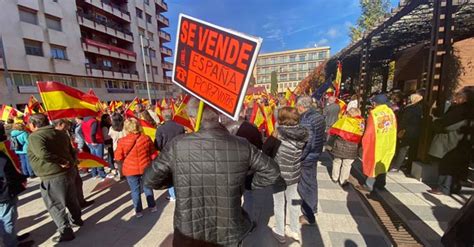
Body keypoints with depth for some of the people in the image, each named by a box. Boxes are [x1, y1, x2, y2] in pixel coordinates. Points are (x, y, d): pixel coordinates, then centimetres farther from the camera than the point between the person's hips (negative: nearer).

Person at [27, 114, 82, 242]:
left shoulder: (34, 136, -13)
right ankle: (77, 219, 42)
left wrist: (61, 161, -20)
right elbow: (71, 151, 12)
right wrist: (70, 163, 13)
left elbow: (43, 154, -30)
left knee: (55, 206, 8)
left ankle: (66, 232, 17)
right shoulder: (61, 133, 10)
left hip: (52, 177, -8)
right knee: (71, 199, 24)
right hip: (68, 171, 8)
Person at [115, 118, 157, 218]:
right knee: (147, 188, 18)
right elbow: (152, 153, -1)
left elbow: (118, 157, -6)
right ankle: (153, 206, 32)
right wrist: (151, 164, 15)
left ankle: (138, 211, 25)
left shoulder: (122, 141, -14)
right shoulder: (146, 138, -10)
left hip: (130, 170, -1)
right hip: (145, 168, 2)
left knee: (135, 190, 14)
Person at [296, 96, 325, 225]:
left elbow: (305, 143, -28)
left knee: (305, 185, 7)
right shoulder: (319, 116, 3)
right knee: (311, 182, 24)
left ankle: (309, 216, 24)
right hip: (315, 154, 9)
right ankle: (312, 208, 45)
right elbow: (321, 137, 12)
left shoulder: (306, 120, -26)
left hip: (307, 157, -9)